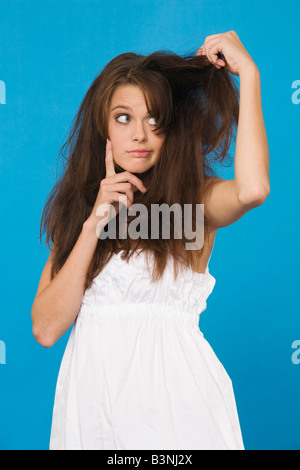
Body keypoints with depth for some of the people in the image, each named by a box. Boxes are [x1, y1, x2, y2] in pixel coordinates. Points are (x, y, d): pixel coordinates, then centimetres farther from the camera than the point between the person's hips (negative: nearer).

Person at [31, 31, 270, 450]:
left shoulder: (195, 198, -2)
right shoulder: (77, 207, 8)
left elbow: (252, 189, -28)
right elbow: (46, 329, -2)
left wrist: (248, 72, -16)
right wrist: (95, 224, -11)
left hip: (172, 398, -3)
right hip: (91, 396, 3)